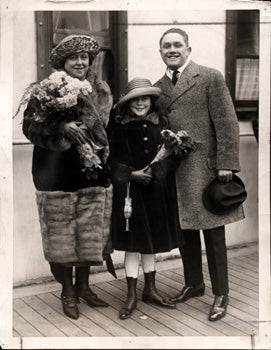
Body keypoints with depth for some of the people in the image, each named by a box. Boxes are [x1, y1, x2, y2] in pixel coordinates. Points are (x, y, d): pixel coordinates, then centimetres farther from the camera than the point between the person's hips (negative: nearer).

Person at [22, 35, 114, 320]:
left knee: (90, 233, 10)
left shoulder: (101, 91, 8)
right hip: (57, 175, -4)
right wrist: (62, 128, -25)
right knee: (61, 235, 4)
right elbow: (29, 126, -11)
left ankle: (83, 285, 29)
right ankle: (67, 291, 22)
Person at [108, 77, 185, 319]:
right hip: (130, 190, -3)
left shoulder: (159, 124, 4)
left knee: (151, 243, 13)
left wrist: (157, 170, -14)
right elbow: (113, 160, -3)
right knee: (132, 244, 0)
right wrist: (132, 174, -16)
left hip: (156, 189, 3)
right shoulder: (119, 127, -3)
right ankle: (132, 296, 10)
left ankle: (150, 290, 26)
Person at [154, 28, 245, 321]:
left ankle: (221, 294, 15)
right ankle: (193, 284, 30)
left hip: (205, 168, -5)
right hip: (172, 171, 5)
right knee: (184, 231, 13)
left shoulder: (210, 78, -2)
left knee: (213, 234, 2)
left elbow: (227, 123, -7)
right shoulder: (157, 88, 13)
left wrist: (226, 164, -13)